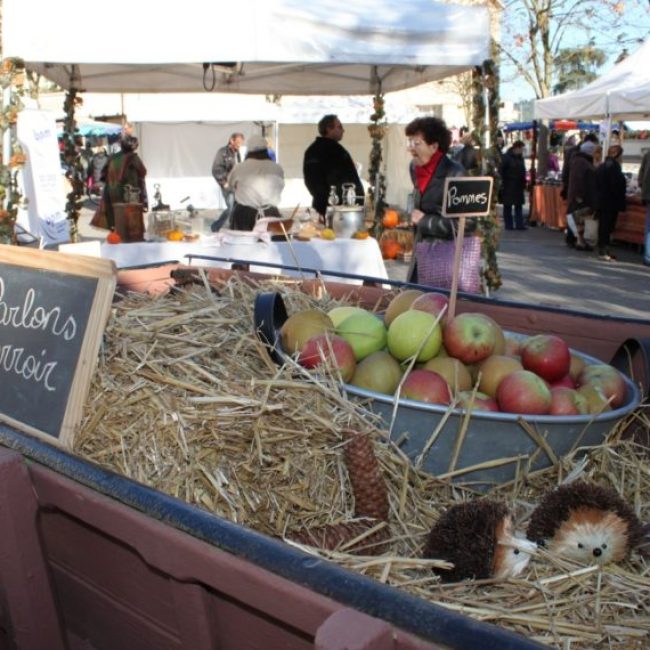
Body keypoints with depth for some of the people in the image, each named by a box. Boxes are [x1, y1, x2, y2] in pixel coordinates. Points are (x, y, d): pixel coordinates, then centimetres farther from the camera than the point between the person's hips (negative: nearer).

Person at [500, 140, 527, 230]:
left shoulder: (520, 157, 11)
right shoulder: (507, 157, -9)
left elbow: (523, 171, 15)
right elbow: (501, 171, -12)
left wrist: (524, 183, 9)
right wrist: (503, 182, -15)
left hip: (518, 186, 6)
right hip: (508, 186, -6)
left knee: (519, 206, 4)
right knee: (508, 206, 2)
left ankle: (519, 224, 6)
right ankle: (508, 225, 8)